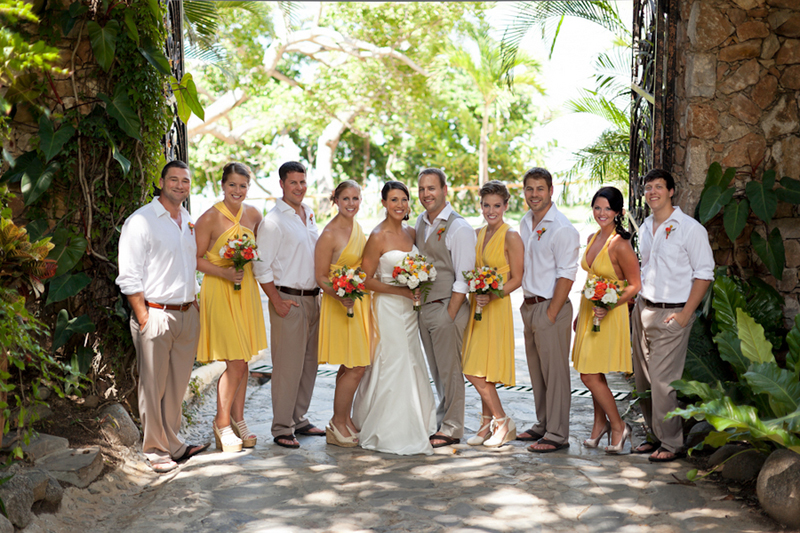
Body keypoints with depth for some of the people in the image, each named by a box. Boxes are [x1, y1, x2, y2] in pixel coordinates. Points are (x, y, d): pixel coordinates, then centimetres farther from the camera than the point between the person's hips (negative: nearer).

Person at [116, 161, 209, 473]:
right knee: (153, 387, 2)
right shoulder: (141, 221, -7)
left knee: (178, 385, 13)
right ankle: (156, 451, 14)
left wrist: (195, 303, 12)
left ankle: (173, 445, 25)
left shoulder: (191, 222, 14)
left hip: (187, 314, 6)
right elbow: (129, 277, -10)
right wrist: (144, 318, -15)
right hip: (156, 314, -6)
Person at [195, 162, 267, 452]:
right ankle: (221, 423, 11)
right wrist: (224, 272, -20)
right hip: (219, 292, -5)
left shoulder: (253, 214, 6)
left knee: (242, 361, 10)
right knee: (236, 363, -8)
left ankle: (238, 420, 24)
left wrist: (249, 261, 1)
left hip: (246, 290, 5)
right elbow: (197, 259, -8)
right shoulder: (209, 218, -9)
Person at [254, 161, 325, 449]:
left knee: (309, 363, 12)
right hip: (288, 300, -7)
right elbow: (261, 266, -13)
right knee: (288, 366, -4)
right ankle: (282, 428, 5)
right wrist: (277, 301, -15)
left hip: (312, 298, 8)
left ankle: (299, 419, 24)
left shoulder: (309, 215, 13)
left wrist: (321, 290, 13)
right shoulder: (273, 220, -10)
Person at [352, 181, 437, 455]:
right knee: (392, 367, -3)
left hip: (409, 309, 7)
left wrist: (417, 289, -1)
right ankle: (390, 433, 9)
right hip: (387, 308, -7)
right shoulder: (378, 237, -13)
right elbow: (367, 280, -12)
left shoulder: (410, 232, 7)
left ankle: (409, 428, 27)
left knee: (411, 365, 12)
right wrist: (401, 290, -18)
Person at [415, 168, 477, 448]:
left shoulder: (459, 228, -12)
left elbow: (464, 279, -14)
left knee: (450, 370, 1)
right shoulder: (420, 223, 11)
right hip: (424, 306, 7)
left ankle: (452, 428, 13)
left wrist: (450, 314, -16)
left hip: (447, 307, -7)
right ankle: (444, 421, 24)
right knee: (437, 372, 14)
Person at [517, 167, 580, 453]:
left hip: (551, 306, -8)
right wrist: (528, 305, 12)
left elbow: (566, 276, -16)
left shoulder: (562, 228, -13)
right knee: (536, 370, 15)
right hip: (529, 306, 8)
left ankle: (557, 434, 6)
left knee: (555, 372, -2)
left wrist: (551, 314, -17)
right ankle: (543, 425, 28)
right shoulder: (525, 223, 12)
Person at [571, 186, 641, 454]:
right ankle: (600, 423, 28)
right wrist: (580, 313, 20)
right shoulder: (593, 239, 9)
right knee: (594, 375, 13)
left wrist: (607, 306, -25)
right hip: (589, 311, 8)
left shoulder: (620, 244, -16)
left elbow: (635, 285, -14)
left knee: (590, 376, -6)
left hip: (609, 315, -8)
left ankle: (618, 426, 10)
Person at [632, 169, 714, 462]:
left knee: (663, 381, -7)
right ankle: (656, 436, 22)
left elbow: (704, 273, -9)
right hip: (643, 309, 7)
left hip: (672, 313, -7)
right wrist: (638, 300, 12)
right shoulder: (645, 228, 13)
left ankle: (672, 443, 6)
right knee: (643, 379, 9)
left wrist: (685, 314, -14)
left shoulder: (690, 228, -8)